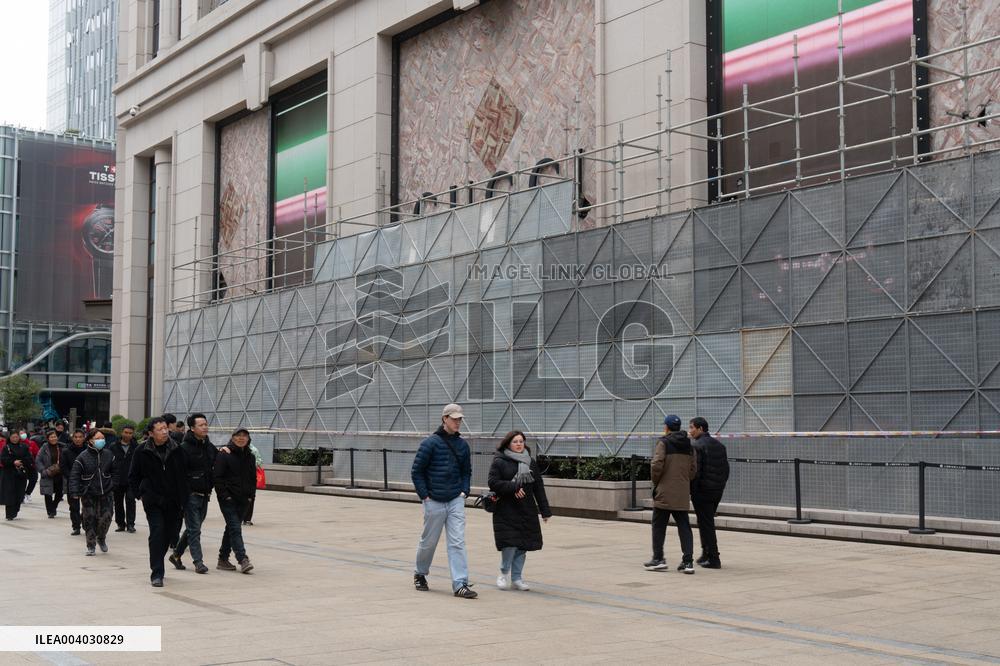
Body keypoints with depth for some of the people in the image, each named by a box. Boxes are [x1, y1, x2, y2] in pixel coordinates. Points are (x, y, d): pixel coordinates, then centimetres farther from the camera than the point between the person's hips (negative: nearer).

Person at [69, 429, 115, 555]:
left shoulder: (108, 455, 4)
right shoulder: (82, 457, -6)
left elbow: (114, 472, 14)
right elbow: (74, 476, -7)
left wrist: (114, 486, 8)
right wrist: (75, 492, -15)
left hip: (106, 493, 2)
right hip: (89, 494, -2)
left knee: (106, 517, -3)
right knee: (89, 520, 2)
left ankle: (101, 538, 26)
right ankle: (91, 545, 15)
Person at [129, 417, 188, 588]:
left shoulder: (176, 450, 2)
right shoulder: (142, 452, -4)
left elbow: (183, 476, 10)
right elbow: (133, 477, 7)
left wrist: (183, 497, 5)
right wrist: (140, 495, 0)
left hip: (172, 502, 3)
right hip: (153, 501, -3)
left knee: (170, 534, 10)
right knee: (157, 533, -14)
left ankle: (156, 565, 33)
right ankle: (156, 574, -12)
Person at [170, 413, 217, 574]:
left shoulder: (210, 447, 10)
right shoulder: (185, 448, -11)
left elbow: (215, 468, 23)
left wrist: (210, 488, 11)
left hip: (204, 495, 7)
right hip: (191, 494, -7)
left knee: (193, 528, 15)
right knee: (194, 529, -5)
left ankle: (176, 554, 29)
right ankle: (198, 562, -2)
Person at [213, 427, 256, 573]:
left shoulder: (250, 457, 11)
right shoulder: (224, 454, -8)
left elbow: (253, 478, 19)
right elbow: (217, 477, -11)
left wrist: (249, 494, 7)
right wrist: (225, 495, -15)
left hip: (243, 500, 6)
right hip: (228, 499, -6)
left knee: (232, 528, 12)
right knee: (235, 528, -13)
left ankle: (223, 559, 21)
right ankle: (243, 560, -18)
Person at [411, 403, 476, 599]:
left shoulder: (462, 445, 7)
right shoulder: (430, 443, -8)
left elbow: (467, 471, 20)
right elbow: (416, 471, -5)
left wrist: (464, 491, 6)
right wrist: (424, 495, -8)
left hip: (456, 501, 3)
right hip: (434, 502, -3)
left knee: (457, 543, -5)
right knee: (428, 542, 10)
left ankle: (460, 584, -6)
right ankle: (420, 575, 33)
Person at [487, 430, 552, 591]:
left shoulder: (531, 462, 13)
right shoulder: (499, 462, -1)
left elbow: (538, 487, 13)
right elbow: (493, 483, -9)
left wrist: (545, 510, 9)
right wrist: (513, 487, -20)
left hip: (527, 511, 5)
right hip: (506, 510, -5)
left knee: (523, 545, 5)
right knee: (510, 543, -11)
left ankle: (517, 577, 18)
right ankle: (504, 573, 12)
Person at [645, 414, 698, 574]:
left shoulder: (664, 443, -9)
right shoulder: (689, 445, 10)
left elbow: (656, 465, -17)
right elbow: (693, 469, 9)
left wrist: (656, 481, 0)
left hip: (664, 493, -5)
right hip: (683, 494, 5)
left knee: (659, 526, 7)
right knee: (684, 527, 8)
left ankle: (658, 559, 10)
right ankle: (687, 561, 2)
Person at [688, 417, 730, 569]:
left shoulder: (696, 445, -12)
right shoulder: (719, 445, 12)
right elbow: (726, 468, 13)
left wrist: (691, 490, -10)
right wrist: (721, 485, 19)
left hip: (702, 489, -8)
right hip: (717, 490, 8)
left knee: (706, 524, -2)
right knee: (707, 521, 19)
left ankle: (713, 559, -3)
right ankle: (706, 554, 25)